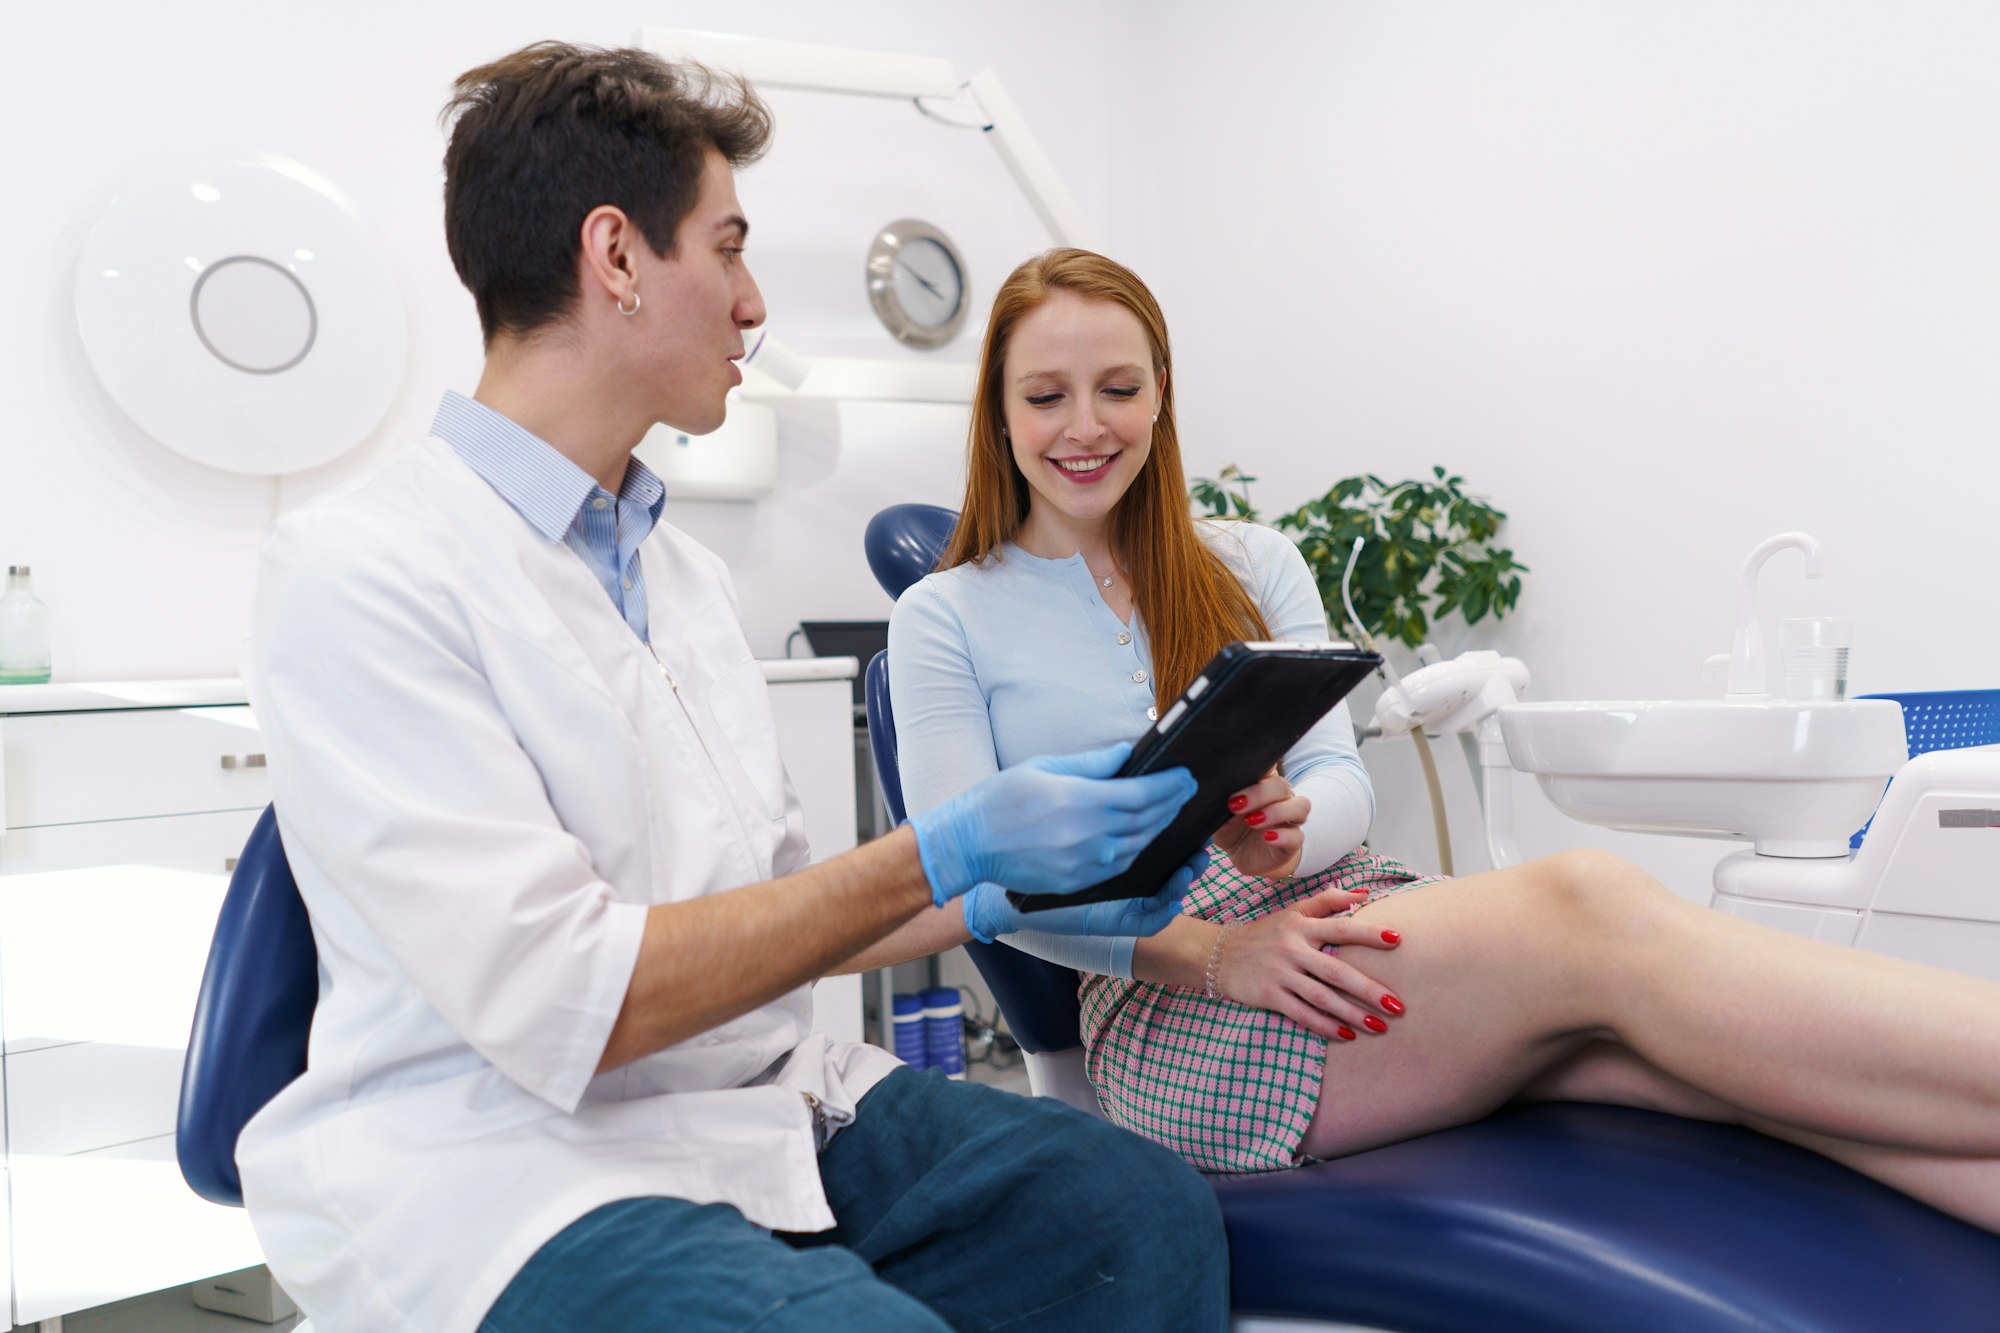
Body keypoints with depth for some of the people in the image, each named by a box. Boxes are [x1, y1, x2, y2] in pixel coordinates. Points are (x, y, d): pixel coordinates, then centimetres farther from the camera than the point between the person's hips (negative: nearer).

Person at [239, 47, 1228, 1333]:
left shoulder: (685, 573, 14)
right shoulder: (360, 573, -11)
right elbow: (558, 999, -19)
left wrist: (1023, 902, 4)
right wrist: (944, 857, -17)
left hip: (765, 1097, 7)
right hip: (515, 1165, -6)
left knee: (1149, 1211, -14)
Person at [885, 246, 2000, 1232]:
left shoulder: (1253, 565, 18)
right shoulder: (946, 621, 8)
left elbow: (1343, 779, 9)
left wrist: (1287, 828, -18)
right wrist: (1206, 951, -19)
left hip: (1340, 918, 4)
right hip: (1166, 1000, -4)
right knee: (1590, 903, -30)